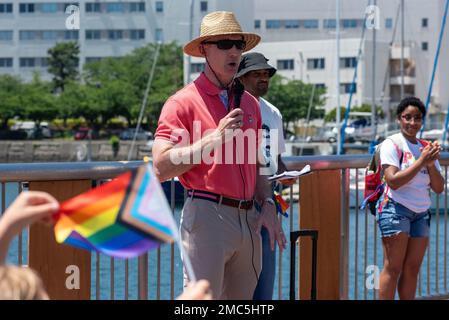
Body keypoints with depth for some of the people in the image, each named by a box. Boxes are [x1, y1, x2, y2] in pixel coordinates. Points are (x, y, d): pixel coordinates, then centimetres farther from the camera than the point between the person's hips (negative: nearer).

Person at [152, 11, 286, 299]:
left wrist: (267, 206, 11)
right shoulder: (185, 101, -4)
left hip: (248, 219, 7)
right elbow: (162, 167, -13)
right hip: (207, 214, -7)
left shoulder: (250, 103, 18)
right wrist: (215, 138, -15)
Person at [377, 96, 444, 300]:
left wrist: (431, 164, -6)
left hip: (421, 213, 6)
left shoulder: (426, 148, 15)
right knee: (393, 269, -9)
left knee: (412, 269, 4)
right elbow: (393, 180, -17)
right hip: (396, 209, -6)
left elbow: (438, 188, 11)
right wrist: (421, 161, -18)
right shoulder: (392, 144, -4)